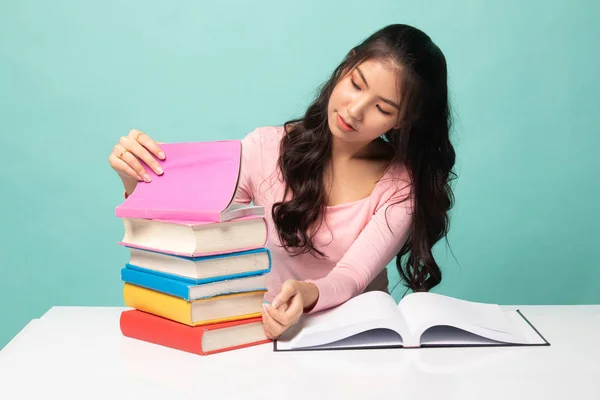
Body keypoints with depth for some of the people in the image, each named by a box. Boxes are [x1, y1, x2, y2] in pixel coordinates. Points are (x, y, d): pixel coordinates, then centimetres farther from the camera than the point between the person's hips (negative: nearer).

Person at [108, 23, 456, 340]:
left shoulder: (403, 183, -8)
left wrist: (307, 295, -41)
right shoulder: (266, 148, -6)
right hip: (269, 328, 0)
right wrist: (138, 185, -22)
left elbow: (351, 278, -19)